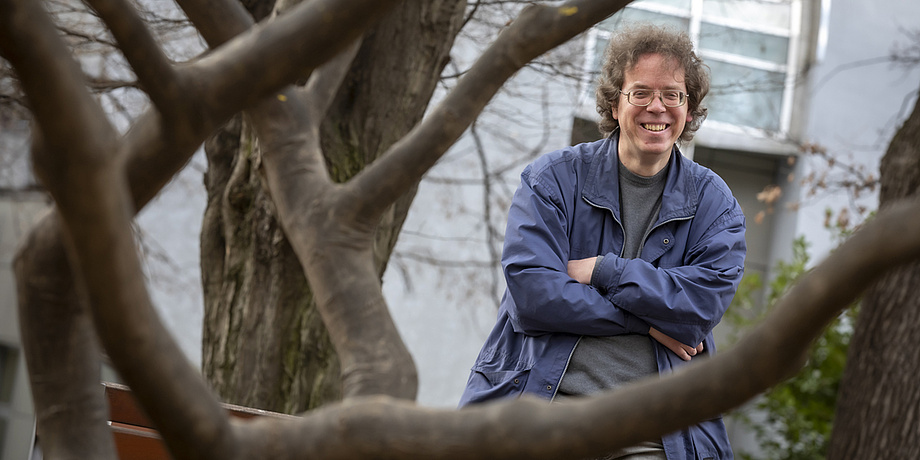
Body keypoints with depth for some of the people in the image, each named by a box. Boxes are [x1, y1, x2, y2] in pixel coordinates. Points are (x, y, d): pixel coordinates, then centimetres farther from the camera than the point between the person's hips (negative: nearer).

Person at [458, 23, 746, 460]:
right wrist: (646, 320, -7)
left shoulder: (713, 202, 11)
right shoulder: (552, 178, 5)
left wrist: (600, 271, -9)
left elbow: (705, 302, -5)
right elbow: (532, 292, -8)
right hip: (541, 406, -1)